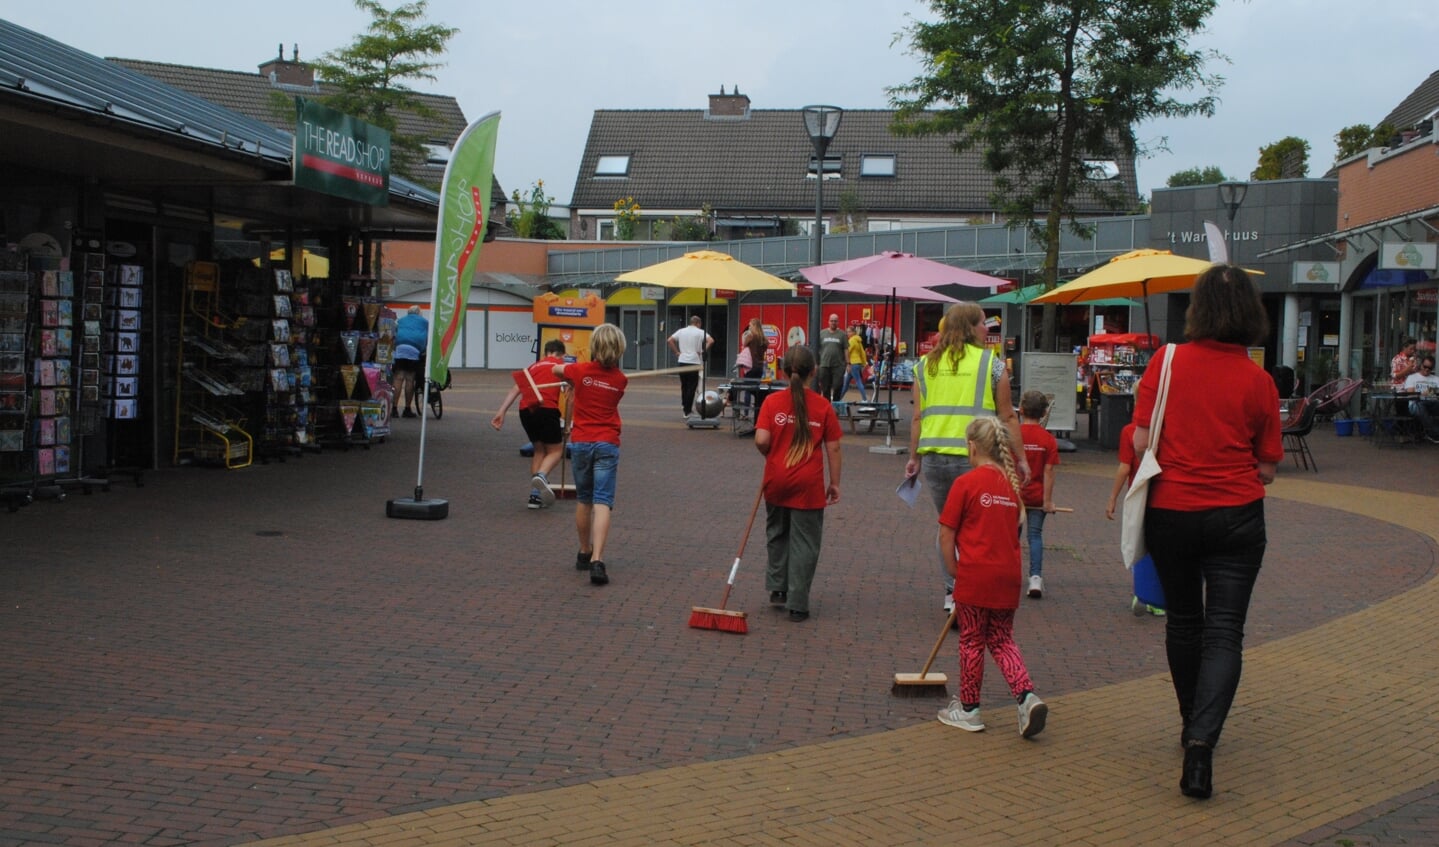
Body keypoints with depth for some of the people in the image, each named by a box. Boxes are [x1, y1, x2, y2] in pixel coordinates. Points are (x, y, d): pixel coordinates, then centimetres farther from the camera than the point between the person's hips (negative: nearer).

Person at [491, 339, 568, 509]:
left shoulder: (534, 366, 27)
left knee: (538, 450, 22)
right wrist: (567, 424, 16)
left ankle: (535, 495, 17)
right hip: (548, 409, -4)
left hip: (526, 409, 4)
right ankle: (541, 476, -21)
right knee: (555, 450, 10)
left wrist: (501, 412, 9)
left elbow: (516, 389, 15)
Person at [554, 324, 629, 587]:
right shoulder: (620, 380, 1)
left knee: (583, 500, 17)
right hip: (607, 444, -1)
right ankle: (597, 560, -22)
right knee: (602, 503, -8)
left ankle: (584, 553, 29)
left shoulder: (581, 370, -1)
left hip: (580, 442, 1)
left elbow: (556, 369, 19)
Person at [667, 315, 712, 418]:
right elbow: (710, 341, -16)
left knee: (684, 386, 15)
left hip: (682, 361, 4)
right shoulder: (700, 332, -2)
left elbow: (670, 340, 7)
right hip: (694, 362, -4)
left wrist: (677, 352, 9)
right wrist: (703, 351, -6)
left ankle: (686, 409, 22)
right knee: (691, 387, -1)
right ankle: (687, 412, -3)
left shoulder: (681, 331, 11)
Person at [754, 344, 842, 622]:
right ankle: (797, 604, 7)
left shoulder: (772, 402, -5)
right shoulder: (823, 406, -5)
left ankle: (778, 588, 26)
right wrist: (835, 482, 6)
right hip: (809, 486, -1)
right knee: (804, 543, 5)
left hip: (777, 481, 2)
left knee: (777, 533, 23)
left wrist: (770, 455, 9)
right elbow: (833, 448, -3)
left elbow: (761, 440, -12)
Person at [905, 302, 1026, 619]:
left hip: (933, 458, 4)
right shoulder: (991, 363, -1)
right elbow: (1008, 417, 1)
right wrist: (1020, 458, 7)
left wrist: (914, 457, 17)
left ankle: (952, 592, 16)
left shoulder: (925, 365, 9)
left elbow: (918, 417, 10)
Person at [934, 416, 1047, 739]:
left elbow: (947, 533, -10)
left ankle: (968, 709, 18)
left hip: (975, 575, -5)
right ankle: (1027, 697, -4)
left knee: (972, 641, 8)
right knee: (1002, 640, 15)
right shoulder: (1011, 483, 8)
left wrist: (952, 568, 5)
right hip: (1008, 576, 5)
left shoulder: (966, 483, -10)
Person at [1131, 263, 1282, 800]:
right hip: (1236, 515, -1)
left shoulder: (1167, 362, -7)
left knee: (1183, 622, 18)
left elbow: (1140, 442, -7)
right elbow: (1267, 469, -2)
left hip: (1171, 511, 1)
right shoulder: (1259, 381, -6)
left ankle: (1193, 727, 32)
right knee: (1224, 633, 1)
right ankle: (1202, 740, -16)